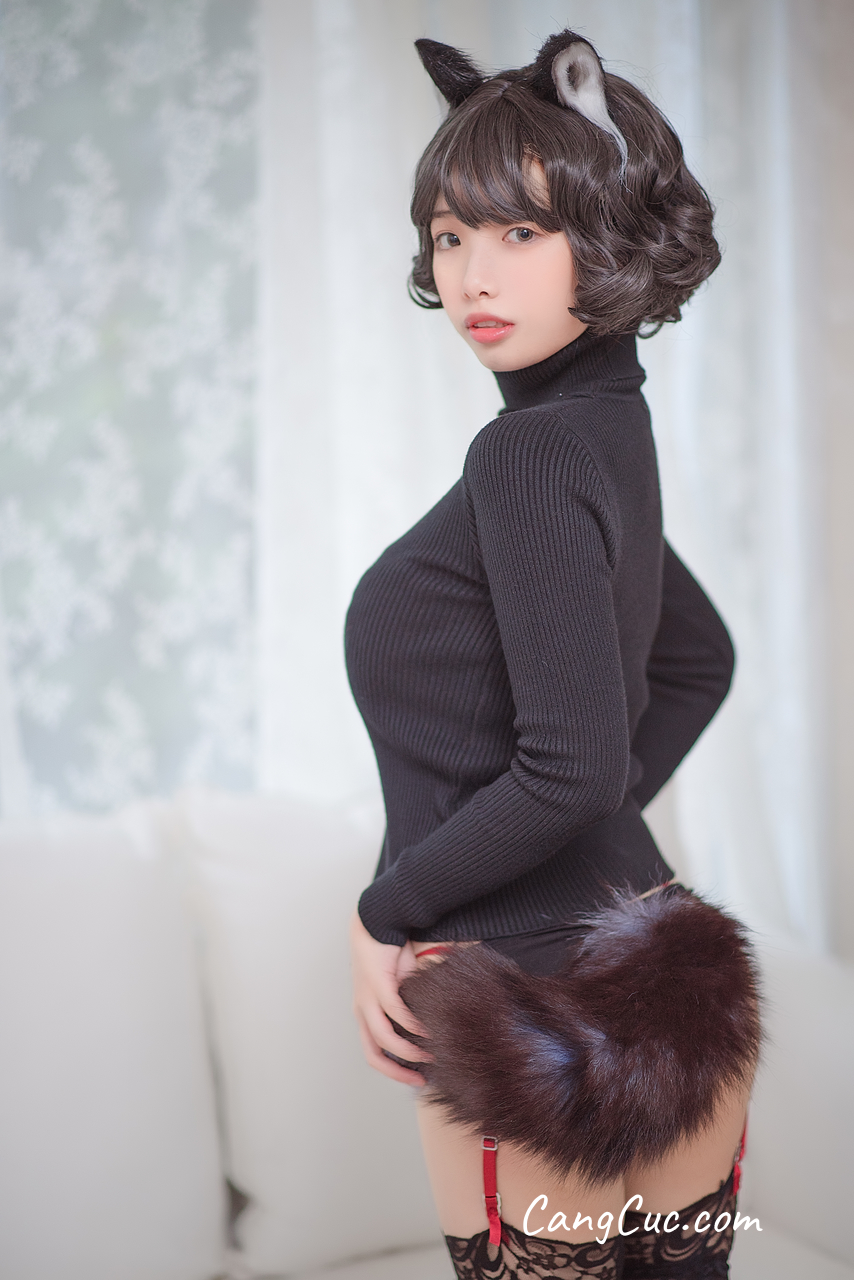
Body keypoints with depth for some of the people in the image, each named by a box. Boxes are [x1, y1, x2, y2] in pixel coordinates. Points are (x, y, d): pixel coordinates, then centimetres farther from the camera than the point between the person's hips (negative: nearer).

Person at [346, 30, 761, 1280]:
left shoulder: (531, 453, -18)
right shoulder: (611, 429, 9)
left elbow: (572, 765, -26)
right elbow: (699, 661, 24)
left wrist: (385, 910, -13)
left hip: (542, 1026, -8)